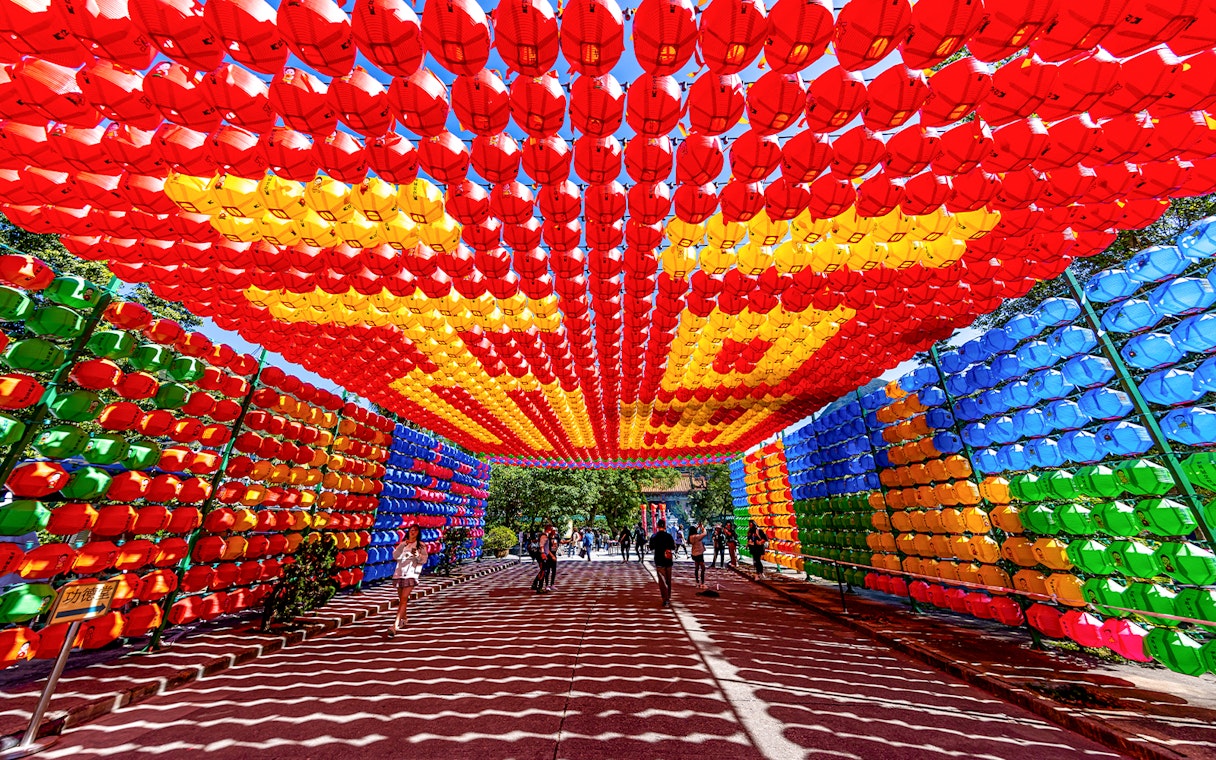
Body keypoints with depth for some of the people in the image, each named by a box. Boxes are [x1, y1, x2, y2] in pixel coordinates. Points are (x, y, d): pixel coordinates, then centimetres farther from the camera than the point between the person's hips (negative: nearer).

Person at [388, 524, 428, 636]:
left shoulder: (421, 545, 2)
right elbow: (395, 556, -3)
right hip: (399, 573, 4)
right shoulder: (402, 544, 10)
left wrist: (417, 555, -22)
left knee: (403, 598, -13)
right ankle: (403, 619, 38)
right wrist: (402, 546, -15)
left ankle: (395, 626, -14)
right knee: (401, 598, 17)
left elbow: (424, 560, -4)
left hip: (411, 574, -4)